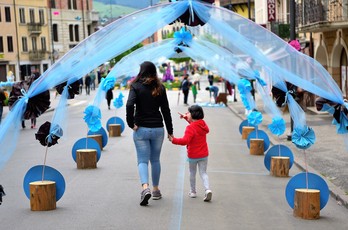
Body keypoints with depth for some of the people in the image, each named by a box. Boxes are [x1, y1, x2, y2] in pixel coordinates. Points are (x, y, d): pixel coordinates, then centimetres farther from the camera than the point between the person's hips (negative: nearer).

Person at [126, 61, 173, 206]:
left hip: (141, 129, -2)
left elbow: (129, 105, -21)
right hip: (158, 129, 2)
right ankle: (156, 190, 24)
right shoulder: (160, 88, 3)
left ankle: (145, 187, -20)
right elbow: (166, 111, 3)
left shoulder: (136, 86, -5)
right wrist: (170, 131, 8)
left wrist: (131, 123, -10)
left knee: (142, 160, 1)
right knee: (155, 160, 16)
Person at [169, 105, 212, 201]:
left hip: (193, 155, -5)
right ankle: (207, 189, -13)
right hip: (204, 154, 5)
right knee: (203, 173, 8)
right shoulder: (203, 123, 0)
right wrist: (186, 117, 18)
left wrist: (174, 140, -28)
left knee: (192, 173, 14)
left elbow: (185, 140, -31)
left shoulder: (190, 128, -21)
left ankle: (193, 192, 24)